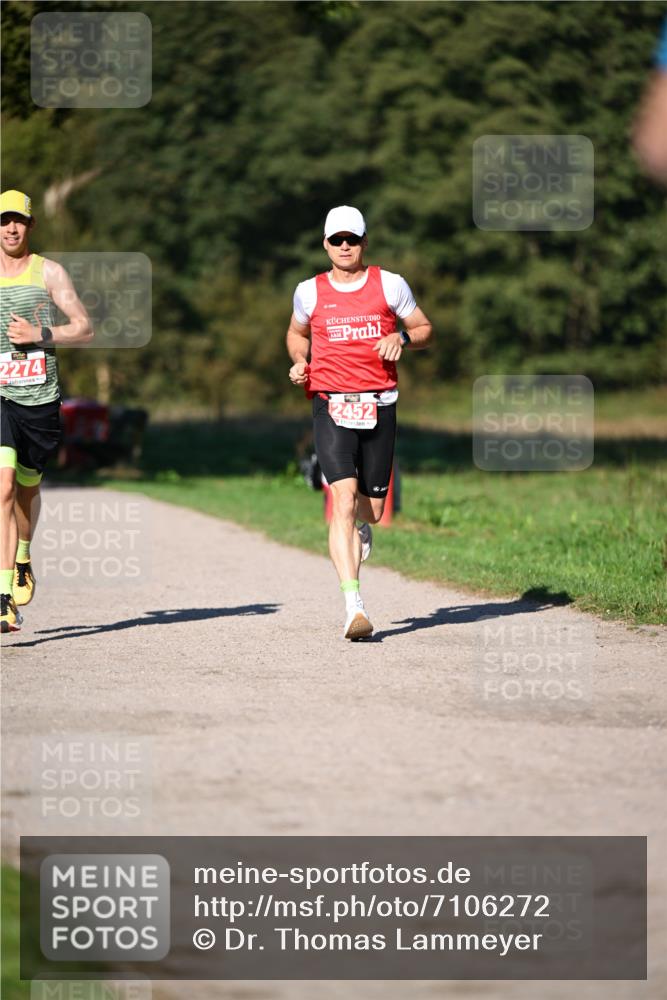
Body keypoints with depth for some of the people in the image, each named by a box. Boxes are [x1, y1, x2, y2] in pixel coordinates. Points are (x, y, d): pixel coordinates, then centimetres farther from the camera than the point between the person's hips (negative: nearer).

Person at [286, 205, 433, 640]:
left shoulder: (390, 285, 4)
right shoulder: (310, 292, 7)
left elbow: (425, 329, 13)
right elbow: (297, 332, 25)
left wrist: (402, 338, -9)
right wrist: (300, 362, 5)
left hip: (379, 405, 1)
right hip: (331, 406, -1)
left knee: (372, 507, 8)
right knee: (343, 498, -18)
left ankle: (361, 526, 51)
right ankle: (354, 607, -22)